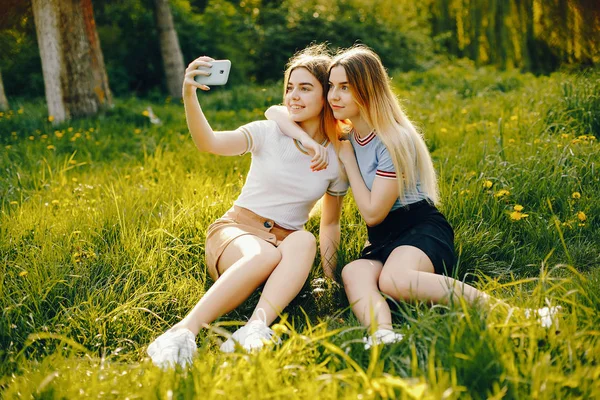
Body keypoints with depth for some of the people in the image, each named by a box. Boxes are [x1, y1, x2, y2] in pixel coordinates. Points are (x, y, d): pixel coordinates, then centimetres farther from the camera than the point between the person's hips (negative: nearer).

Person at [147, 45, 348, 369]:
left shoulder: (337, 160, 5)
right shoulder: (269, 132, -3)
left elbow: (330, 223, 14)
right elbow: (209, 143, -19)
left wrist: (329, 274, 0)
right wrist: (189, 95, -36)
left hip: (287, 241, 2)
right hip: (236, 231, -2)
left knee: (304, 241, -35)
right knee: (265, 256, -39)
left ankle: (256, 327, -53)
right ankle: (183, 331, -47)